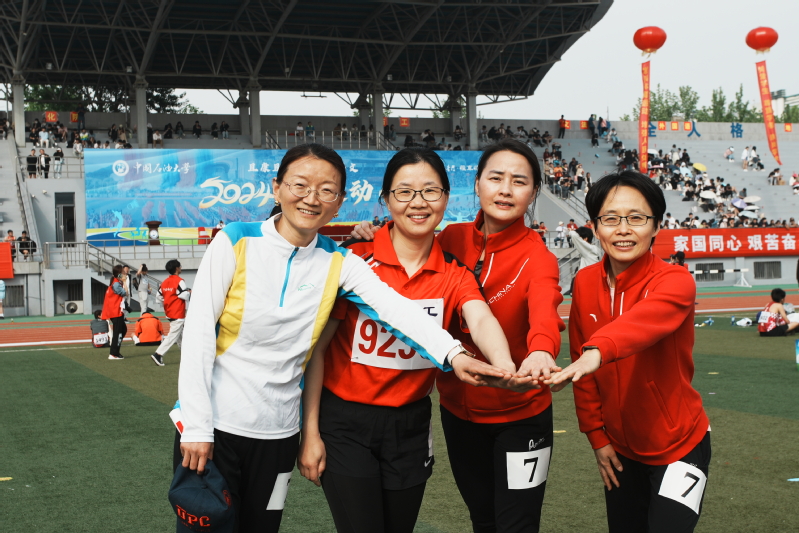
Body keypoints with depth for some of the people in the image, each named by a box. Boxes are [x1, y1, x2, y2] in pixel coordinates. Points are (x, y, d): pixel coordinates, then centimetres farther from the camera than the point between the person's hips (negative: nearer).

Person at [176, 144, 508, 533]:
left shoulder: (338, 263, 0)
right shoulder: (236, 242, -8)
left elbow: (395, 307, -17)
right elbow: (199, 332, -9)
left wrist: (452, 354, -34)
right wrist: (196, 426, -14)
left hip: (278, 433, 3)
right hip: (214, 426, -3)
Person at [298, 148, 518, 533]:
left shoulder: (454, 274, -1)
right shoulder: (354, 259, -10)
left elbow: (481, 320, -23)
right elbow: (316, 346, -7)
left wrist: (504, 366, -45)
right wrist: (309, 433, -10)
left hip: (410, 426, 3)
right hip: (345, 422, -3)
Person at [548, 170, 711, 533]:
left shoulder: (675, 282, -21)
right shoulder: (585, 282, -5)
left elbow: (646, 320, -44)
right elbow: (583, 365, 4)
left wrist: (598, 351, -63)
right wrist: (597, 435, 2)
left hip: (678, 445, -5)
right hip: (619, 446, 5)